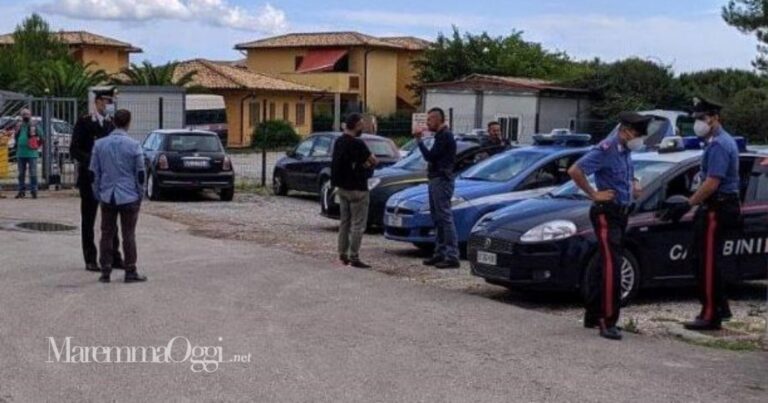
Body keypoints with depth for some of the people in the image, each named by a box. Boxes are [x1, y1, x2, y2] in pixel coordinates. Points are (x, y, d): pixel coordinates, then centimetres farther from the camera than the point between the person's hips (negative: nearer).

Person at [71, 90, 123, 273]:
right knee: (88, 220, 5)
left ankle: (114, 257, 16)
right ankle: (90, 260, 10)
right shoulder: (84, 122, -7)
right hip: (90, 177, -4)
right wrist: (92, 161, -23)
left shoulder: (112, 123, 8)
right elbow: (74, 150, -10)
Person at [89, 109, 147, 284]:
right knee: (128, 235, 3)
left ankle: (105, 272, 10)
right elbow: (140, 173, -5)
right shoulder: (134, 145, -8)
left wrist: (98, 195, 15)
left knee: (107, 234, 9)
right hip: (129, 197, -3)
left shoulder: (99, 144, 2)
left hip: (107, 197, 3)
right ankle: (130, 272, 6)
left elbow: (94, 172, 6)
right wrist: (140, 195, 7)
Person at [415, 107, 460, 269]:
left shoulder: (445, 136, -13)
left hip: (442, 181, -11)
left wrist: (419, 140, -11)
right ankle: (440, 254, 18)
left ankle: (452, 257, -14)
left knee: (445, 218, -12)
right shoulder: (441, 136, 19)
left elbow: (430, 156, -18)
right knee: (438, 219, 12)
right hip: (436, 180, 11)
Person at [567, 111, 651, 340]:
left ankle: (592, 316, 23)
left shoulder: (626, 151, 10)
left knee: (606, 266, 14)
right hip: (606, 213, -9)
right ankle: (607, 323, -12)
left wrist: (634, 185, 12)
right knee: (611, 267, -14)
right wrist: (594, 194, -17)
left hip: (621, 213, 9)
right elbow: (575, 171, -24)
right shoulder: (606, 149, -16)